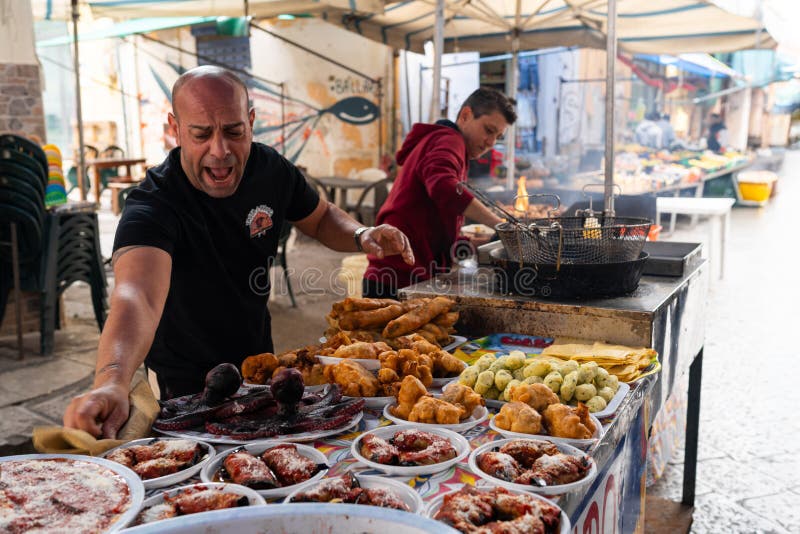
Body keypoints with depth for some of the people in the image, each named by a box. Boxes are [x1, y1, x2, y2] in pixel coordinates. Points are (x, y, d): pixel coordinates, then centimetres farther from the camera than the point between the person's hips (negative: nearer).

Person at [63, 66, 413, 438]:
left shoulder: (271, 169, -12)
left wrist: (360, 236, -16)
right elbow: (137, 296, -50)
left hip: (259, 361, 5)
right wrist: (111, 383, -69)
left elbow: (321, 218, 6)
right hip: (187, 387, -5)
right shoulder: (152, 208, -31)